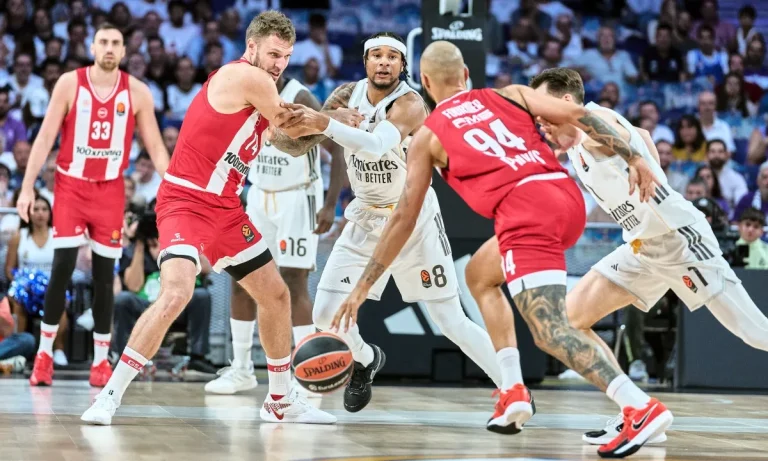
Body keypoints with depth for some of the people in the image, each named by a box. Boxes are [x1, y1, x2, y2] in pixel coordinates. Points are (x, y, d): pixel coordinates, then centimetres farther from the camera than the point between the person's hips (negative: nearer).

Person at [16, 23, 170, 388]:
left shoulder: (137, 93, -2)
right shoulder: (69, 83, -5)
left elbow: (155, 147, 2)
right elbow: (45, 137, -2)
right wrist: (28, 187, -7)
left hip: (110, 189, 1)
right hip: (70, 184, -1)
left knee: (104, 275, 3)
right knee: (62, 268, -7)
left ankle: (101, 360, 11)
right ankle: (44, 353, 4)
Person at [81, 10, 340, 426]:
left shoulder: (256, 88, 14)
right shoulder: (245, 77, -14)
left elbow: (290, 142, 18)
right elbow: (289, 127, -5)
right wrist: (338, 119, 12)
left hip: (225, 208, 10)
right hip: (185, 202, -10)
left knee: (276, 295, 14)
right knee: (176, 293, -29)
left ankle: (281, 401, 29)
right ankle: (110, 395, -21)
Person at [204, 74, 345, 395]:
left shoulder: (299, 99, -18)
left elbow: (337, 151, -17)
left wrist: (331, 206, -24)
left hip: (297, 199, -6)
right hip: (259, 196, 6)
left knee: (294, 282, -11)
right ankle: (241, 369, 15)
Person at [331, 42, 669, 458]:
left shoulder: (428, 136, 16)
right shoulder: (510, 94, 25)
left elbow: (404, 219, 16)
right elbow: (575, 114, 9)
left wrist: (363, 286, 22)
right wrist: (633, 158, 7)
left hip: (526, 213, -6)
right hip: (568, 194, 6)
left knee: (550, 332, -13)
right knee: (480, 275, 29)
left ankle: (642, 407, -34)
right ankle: (513, 392, 20)